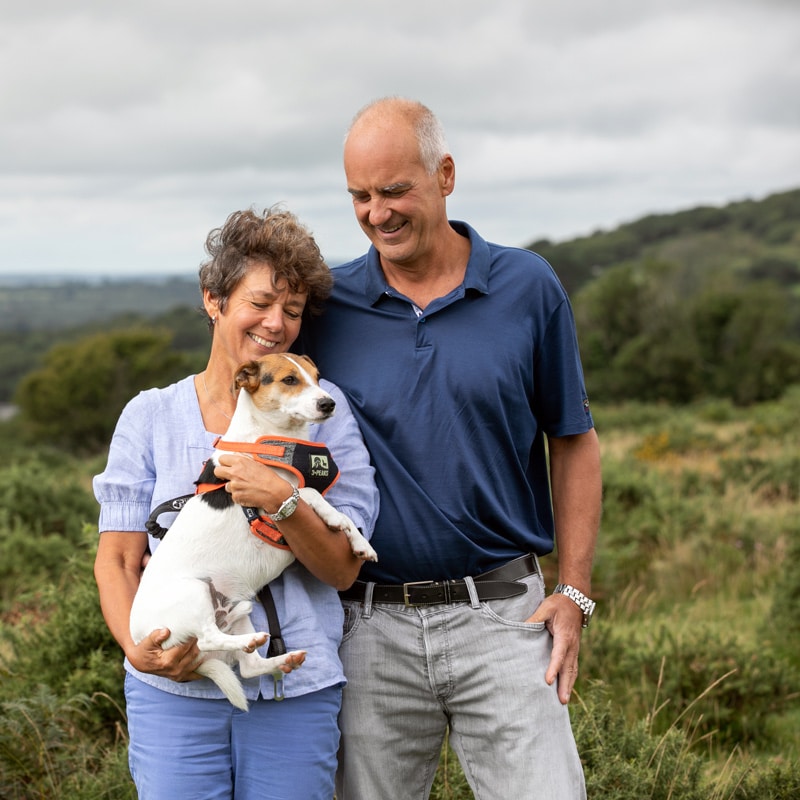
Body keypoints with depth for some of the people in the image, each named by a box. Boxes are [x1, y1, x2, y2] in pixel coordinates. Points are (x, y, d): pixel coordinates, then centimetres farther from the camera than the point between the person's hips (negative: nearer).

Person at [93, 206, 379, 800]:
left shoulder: (322, 409, 3)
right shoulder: (150, 416, 6)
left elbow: (343, 568, -1)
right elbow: (117, 559, 4)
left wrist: (281, 500, -17)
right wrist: (139, 649, -13)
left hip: (295, 693, 0)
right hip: (173, 690, 0)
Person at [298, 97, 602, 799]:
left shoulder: (529, 288, 0)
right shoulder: (327, 308, 1)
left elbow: (573, 442, 8)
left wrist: (574, 593, 2)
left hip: (503, 615, -1)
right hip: (372, 627, 1)